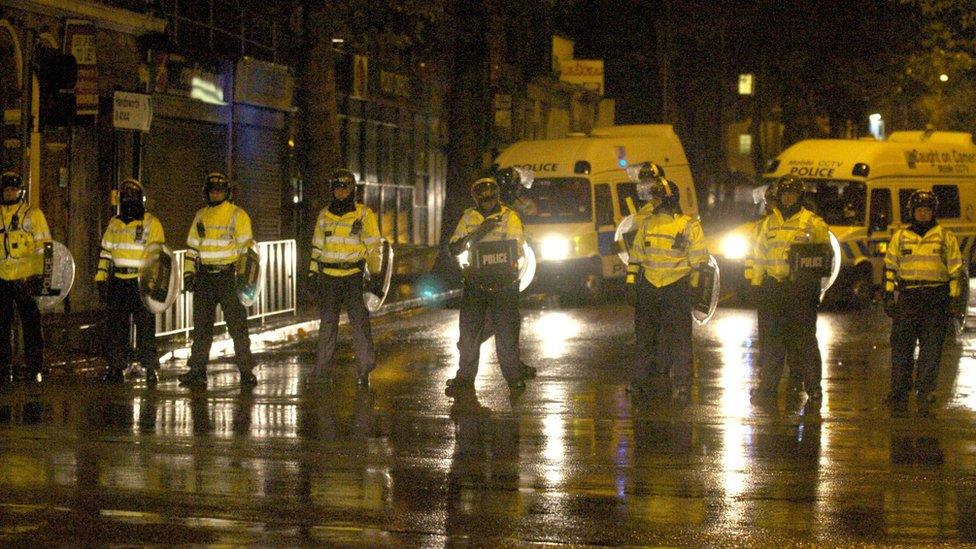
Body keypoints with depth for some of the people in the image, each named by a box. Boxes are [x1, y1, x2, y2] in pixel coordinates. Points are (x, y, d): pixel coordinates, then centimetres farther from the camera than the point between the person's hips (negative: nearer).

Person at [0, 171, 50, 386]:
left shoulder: (33, 214, 2)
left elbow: (44, 247, 0)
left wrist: (39, 276, -8)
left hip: (26, 278, -4)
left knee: (31, 324, 0)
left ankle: (34, 368, 5)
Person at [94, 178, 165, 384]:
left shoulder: (151, 224, -2)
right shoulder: (114, 224, 15)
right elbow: (105, 252, 19)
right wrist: (101, 279, 13)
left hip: (141, 283, -5)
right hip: (118, 283, 5)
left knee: (145, 326, -4)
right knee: (114, 326, 6)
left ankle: (150, 368, 1)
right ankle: (115, 368, 12)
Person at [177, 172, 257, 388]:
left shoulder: (238, 215, -1)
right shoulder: (201, 216, 14)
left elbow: (247, 247, -3)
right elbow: (191, 247, 19)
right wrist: (188, 273, 11)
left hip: (228, 276, -5)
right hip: (204, 278, 5)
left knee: (237, 325, -6)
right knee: (201, 326, 7)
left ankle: (246, 370, -2)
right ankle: (197, 371, 13)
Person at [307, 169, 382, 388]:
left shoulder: (364, 214, -1)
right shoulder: (324, 215, 11)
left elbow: (374, 246, 0)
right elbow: (317, 246, 19)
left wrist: (375, 274, -4)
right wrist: (313, 271, 15)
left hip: (354, 276, -4)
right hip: (328, 277, 4)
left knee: (360, 322, -7)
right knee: (327, 323, 8)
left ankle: (366, 368, -2)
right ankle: (322, 368, 13)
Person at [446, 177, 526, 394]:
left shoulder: (509, 217, -2)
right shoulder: (469, 217, 8)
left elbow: (515, 250, -10)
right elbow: (453, 248, 2)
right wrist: (476, 234, -13)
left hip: (503, 280, -3)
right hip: (475, 280, 3)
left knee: (507, 331, -4)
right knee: (468, 329, 2)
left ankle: (514, 376, 6)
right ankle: (465, 376, 12)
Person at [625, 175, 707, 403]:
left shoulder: (689, 225, -6)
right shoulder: (647, 222, 9)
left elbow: (699, 257, -2)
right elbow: (636, 252, 16)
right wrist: (631, 277, 11)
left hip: (676, 286, -5)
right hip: (648, 285, 5)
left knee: (679, 336, -6)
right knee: (645, 333, 13)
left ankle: (682, 384, -5)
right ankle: (642, 377, 25)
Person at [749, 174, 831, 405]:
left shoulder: (814, 223, 2)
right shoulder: (768, 223, 16)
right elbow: (759, 256, 18)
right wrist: (757, 283, 10)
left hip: (801, 285, -4)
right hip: (772, 287, 4)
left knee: (803, 338, -5)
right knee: (770, 338, 7)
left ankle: (813, 387, 1)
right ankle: (767, 385, 14)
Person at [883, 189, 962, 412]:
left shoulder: (946, 237, 9)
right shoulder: (900, 237, 13)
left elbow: (955, 269, 10)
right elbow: (890, 267, 15)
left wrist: (953, 297, 3)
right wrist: (889, 294, 7)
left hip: (935, 299, -1)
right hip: (907, 297, 1)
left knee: (931, 348, -2)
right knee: (901, 346, 0)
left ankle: (926, 393, 3)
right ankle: (899, 393, 5)